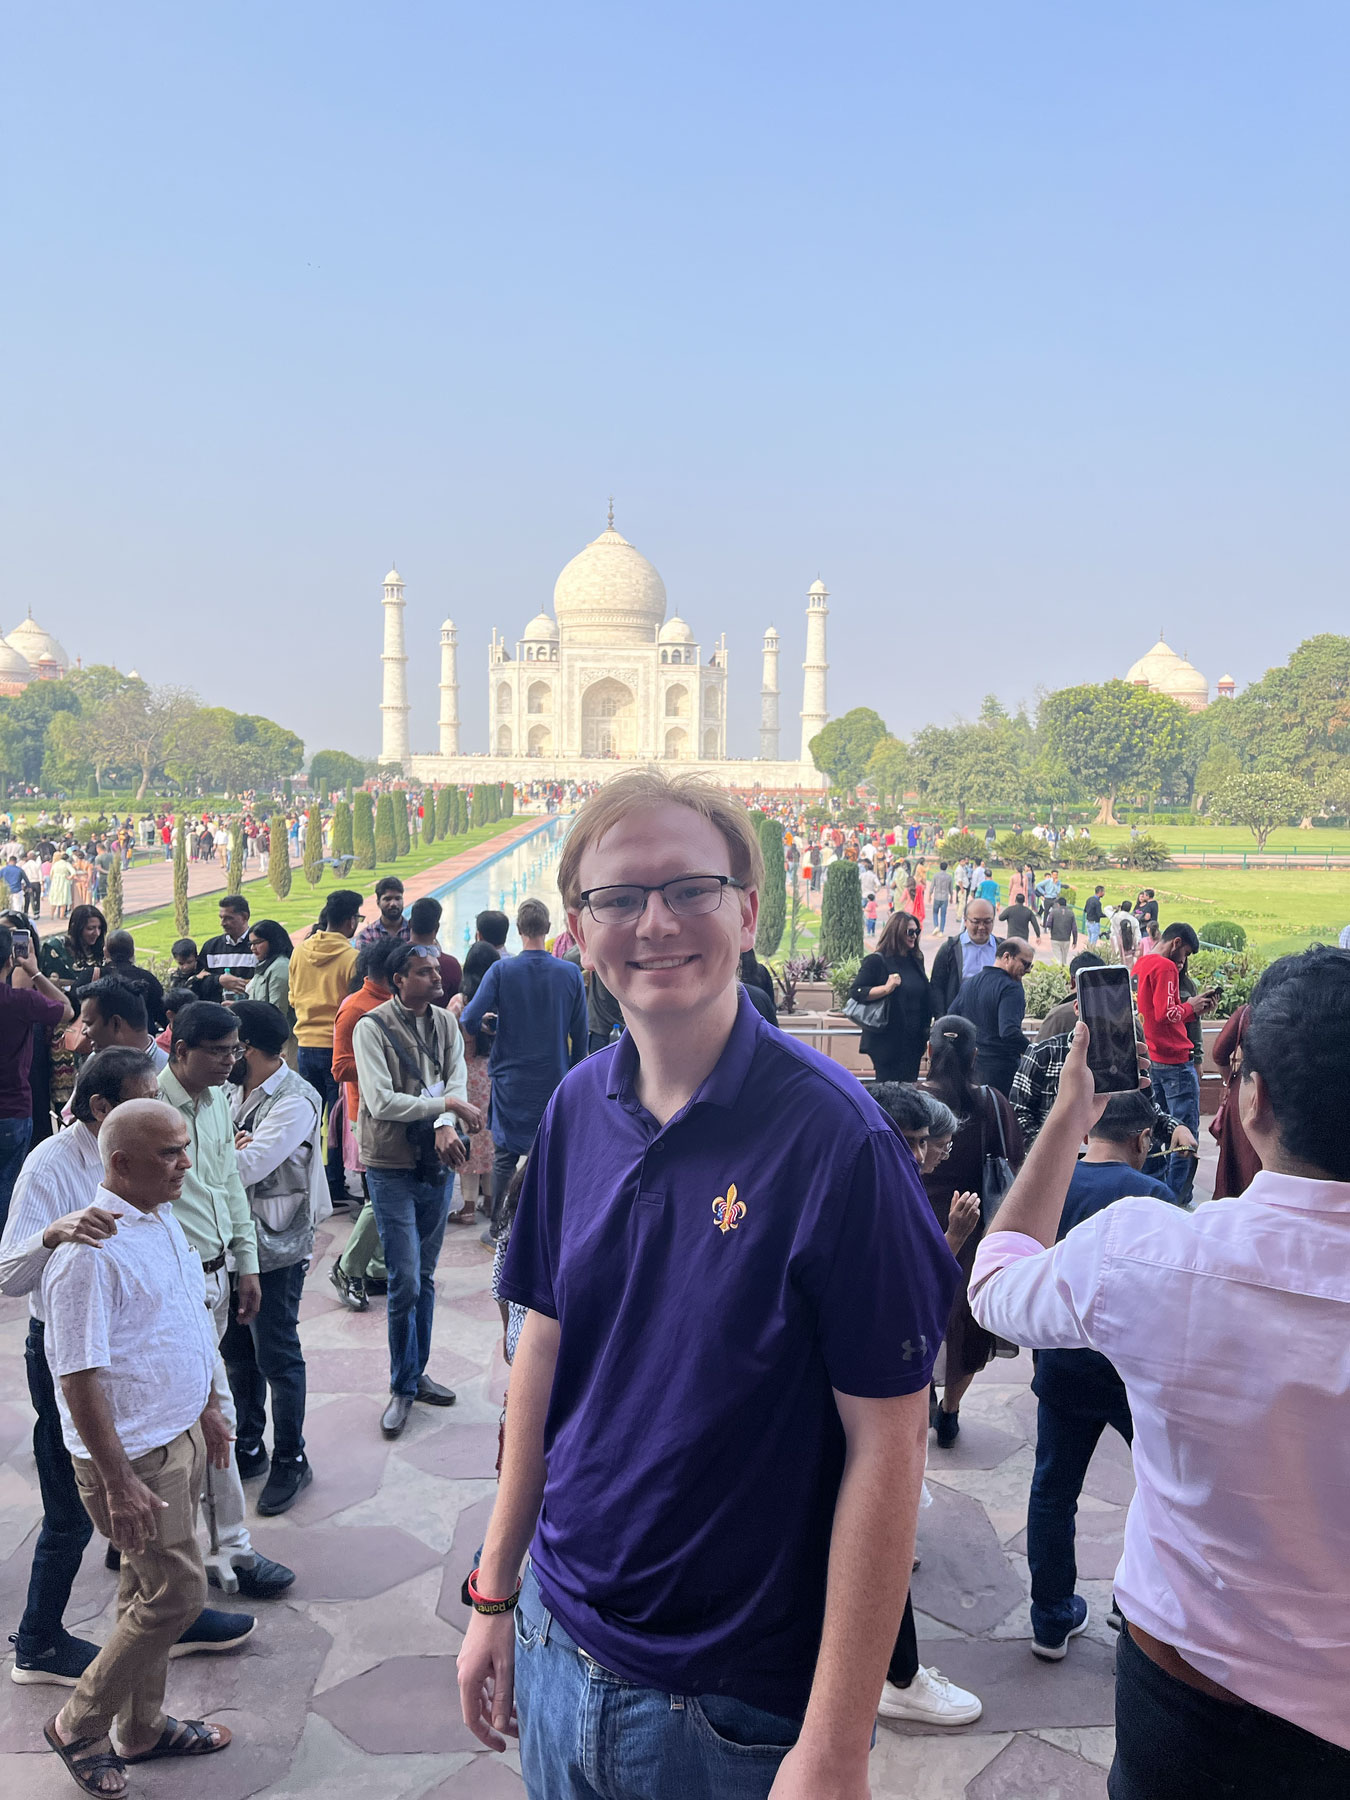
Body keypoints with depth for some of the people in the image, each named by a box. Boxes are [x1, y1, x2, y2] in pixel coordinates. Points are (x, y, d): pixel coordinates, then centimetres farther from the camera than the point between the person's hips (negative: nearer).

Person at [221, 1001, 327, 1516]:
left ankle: (290, 1461, 20)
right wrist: (231, 1145, -18)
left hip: (274, 1249, -8)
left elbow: (243, 1169, -27)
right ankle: (248, 1449, 35)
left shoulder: (295, 1102, -20)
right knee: (237, 1351, 18)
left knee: (277, 1358, 4)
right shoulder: (238, 1091, 7)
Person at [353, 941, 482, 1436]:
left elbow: (457, 1080, -5)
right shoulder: (372, 1027, -11)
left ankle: (416, 1373, 28)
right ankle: (403, 1388, 13)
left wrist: (445, 1126, -24)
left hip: (436, 1164, 5)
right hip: (392, 1166, -5)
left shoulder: (445, 1023, 5)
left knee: (425, 1278, 14)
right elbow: (382, 1101, -20)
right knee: (405, 1282, -3)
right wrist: (447, 1104, -19)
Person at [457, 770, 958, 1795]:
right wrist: (494, 1592, 8)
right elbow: (547, 1340, 5)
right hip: (558, 1645, 5)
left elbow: (885, 1447, -19)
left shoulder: (832, 1134, -21)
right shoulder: (578, 1106, -4)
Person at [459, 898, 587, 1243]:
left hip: (511, 1078, 0)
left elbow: (470, 1021, -15)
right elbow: (581, 1033, -1)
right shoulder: (570, 972, -7)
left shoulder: (502, 970, -10)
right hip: (554, 1078, 1)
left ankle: (498, 1228, 18)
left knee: (505, 1154, 11)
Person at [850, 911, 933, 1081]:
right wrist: (886, 988, -26)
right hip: (887, 1040, -6)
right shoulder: (876, 961, -7)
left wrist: (926, 1032, 18)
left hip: (913, 1041, 6)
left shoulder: (916, 961, 13)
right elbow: (857, 992, -13)